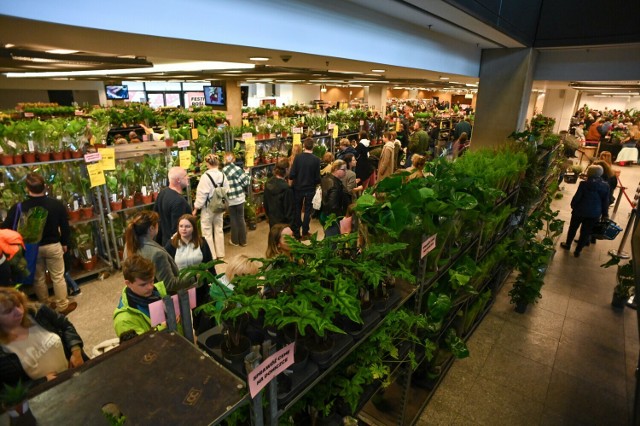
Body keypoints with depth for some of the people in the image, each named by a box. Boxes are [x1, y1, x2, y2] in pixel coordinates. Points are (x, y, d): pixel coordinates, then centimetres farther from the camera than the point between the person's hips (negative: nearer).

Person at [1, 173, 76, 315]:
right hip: (53, 246, 0)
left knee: (38, 278, 18)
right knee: (58, 277, 12)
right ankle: (63, 306, 23)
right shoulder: (56, 204, -15)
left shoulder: (18, 208, -18)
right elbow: (65, 226, -6)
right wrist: (64, 243, 9)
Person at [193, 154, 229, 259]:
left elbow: (202, 194, -16)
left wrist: (196, 208, -5)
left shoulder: (206, 176, -18)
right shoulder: (222, 175, -2)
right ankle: (220, 254, 26)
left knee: (207, 232, 7)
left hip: (208, 207, -6)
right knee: (219, 229, 17)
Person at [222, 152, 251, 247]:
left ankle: (235, 241, 24)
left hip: (230, 199, 0)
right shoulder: (237, 168, -12)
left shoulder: (223, 171, -9)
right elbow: (246, 182, -11)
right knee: (241, 219, 12)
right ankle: (243, 241, 21)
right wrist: (246, 174, 7)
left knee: (233, 220, 14)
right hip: (240, 198, 0)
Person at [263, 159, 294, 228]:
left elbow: (265, 203, 8)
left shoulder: (268, 183, -4)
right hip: (283, 221, -7)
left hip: (271, 219, 7)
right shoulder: (286, 188, -26)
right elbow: (289, 208, -19)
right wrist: (290, 221, -7)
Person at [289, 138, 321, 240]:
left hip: (298, 188, 1)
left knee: (297, 210, 15)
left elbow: (291, 175, -15)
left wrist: (297, 178, 7)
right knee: (307, 211, 14)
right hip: (310, 189, -1)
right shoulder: (316, 160, -14)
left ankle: (296, 232, 22)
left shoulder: (298, 157, -13)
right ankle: (305, 233, 19)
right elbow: (317, 178, -12)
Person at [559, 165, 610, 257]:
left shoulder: (584, 184, -16)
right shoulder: (605, 186, -4)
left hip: (580, 211, -2)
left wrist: (573, 206, 7)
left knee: (573, 228, 19)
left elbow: (576, 197, -11)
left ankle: (567, 245, 35)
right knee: (585, 232, 12)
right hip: (594, 214, 3)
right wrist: (605, 214, 13)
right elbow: (605, 202, 3)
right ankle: (577, 251, 20)